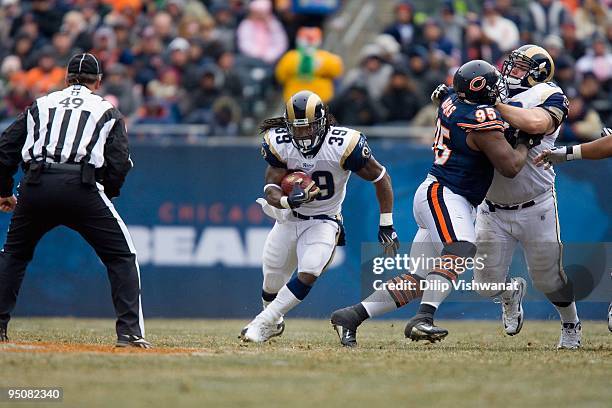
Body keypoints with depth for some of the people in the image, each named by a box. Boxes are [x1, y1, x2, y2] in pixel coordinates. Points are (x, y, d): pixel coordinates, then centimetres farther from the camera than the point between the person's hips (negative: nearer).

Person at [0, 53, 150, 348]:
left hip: (35, 187, 2)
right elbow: (119, 162, 6)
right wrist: (107, 196, 21)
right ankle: (129, 332, -5)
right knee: (122, 257, 7)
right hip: (82, 188, -2)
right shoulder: (107, 111, 17)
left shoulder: (40, 105, 23)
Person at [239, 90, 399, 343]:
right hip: (288, 218, 3)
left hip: (324, 221, -3)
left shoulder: (343, 145, -25)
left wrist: (386, 225, -11)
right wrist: (289, 200, -40)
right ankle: (274, 323, 42)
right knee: (272, 283, 9)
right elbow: (271, 190, -16)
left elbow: (380, 177, -13)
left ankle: (263, 323, -14)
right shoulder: (279, 144, -16)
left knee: (309, 273, -26)